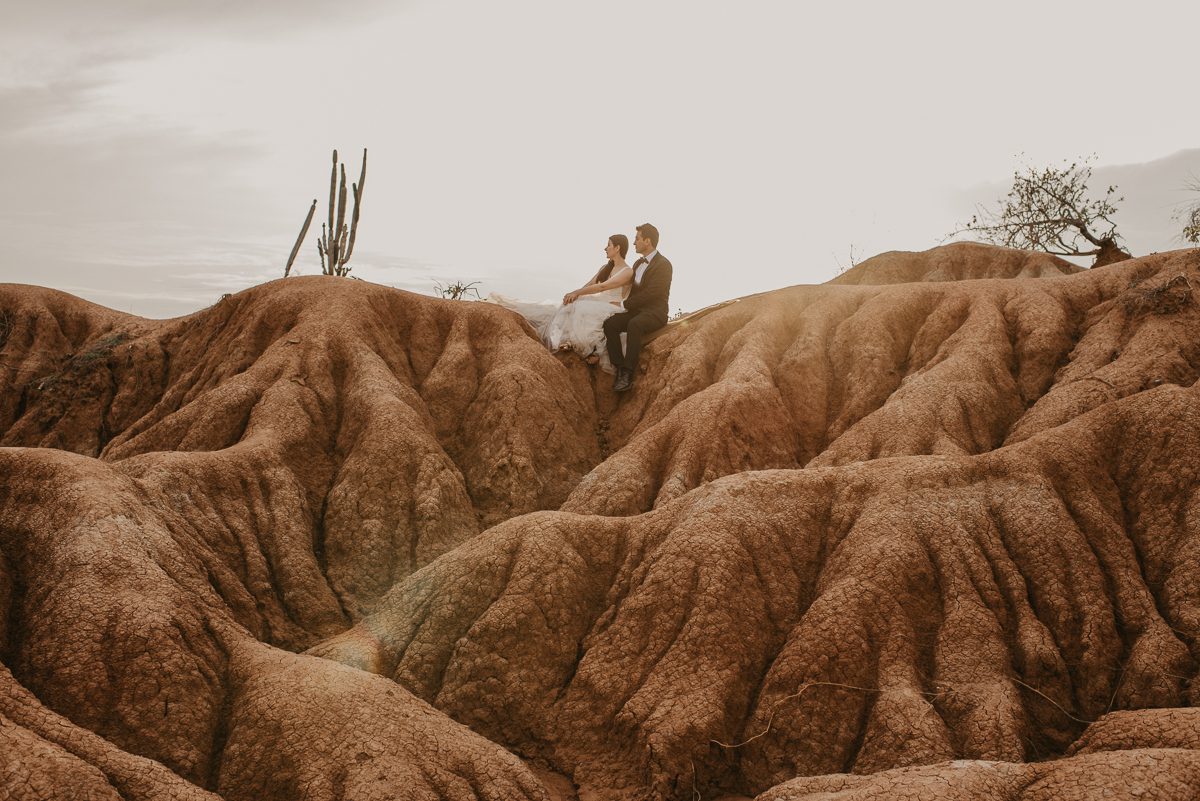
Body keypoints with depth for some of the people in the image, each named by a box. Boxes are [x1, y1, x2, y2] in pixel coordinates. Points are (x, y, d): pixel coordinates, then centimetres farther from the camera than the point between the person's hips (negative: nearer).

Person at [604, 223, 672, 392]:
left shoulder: (663, 264, -8)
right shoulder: (638, 263, 19)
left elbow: (651, 293, -17)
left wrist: (626, 304, -11)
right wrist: (626, 305, 3)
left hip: (654, 313, -8)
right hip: (636, 311, 8)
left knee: (634, 325, -39)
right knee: (609, 324, -19)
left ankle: (629, 374, -38)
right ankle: (620, 370, -23)